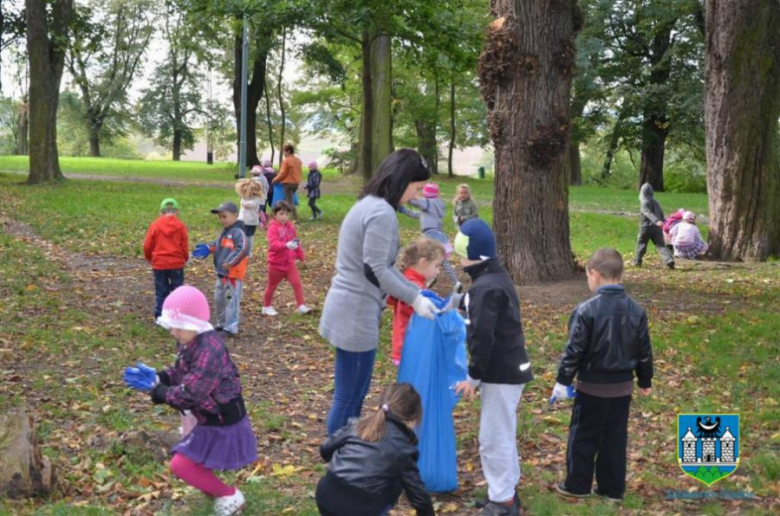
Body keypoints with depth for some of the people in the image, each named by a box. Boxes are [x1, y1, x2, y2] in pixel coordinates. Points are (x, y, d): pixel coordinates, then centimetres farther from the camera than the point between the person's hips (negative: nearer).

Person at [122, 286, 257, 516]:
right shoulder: (190, 341, -1)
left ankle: (230, 497, 9)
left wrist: (155, 389, -21)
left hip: (222, 422, -10)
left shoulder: (208, 351, -33)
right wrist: (156, 377, -8)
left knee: (181, 465, -8)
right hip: (211, 418, 10)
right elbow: (181, 373, 10)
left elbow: (189, 394, -33)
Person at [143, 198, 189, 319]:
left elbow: (147, 246, 0)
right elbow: (185, 247, -1)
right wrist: (184, 259, 19)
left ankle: (160, 316, 10)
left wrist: (149, 258, 20)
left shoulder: (155, 225, -2)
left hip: (159, 263, 1)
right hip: (177, 263, -1)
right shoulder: (180, 226, -3)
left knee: (161, 292, 10)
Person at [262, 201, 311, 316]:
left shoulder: (290, 227, 3)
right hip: (276, 263, -4)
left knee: (297, 282, -9)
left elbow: (296, 242, 15)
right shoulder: (273, 227, -17)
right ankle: (266, 307, 29)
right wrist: (286, 245, -48)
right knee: (272, 286, 12)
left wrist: (300, 255, 20)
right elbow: (273, 243, -33)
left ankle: (301, 306, -7)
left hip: (290, 263, 4)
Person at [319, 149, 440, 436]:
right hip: (357, 313, -11)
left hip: (352, 309, 11)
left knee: (355, 394, 19)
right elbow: (376, 270, -20)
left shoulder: (370, 205, 14)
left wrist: (417, 291, 14)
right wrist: (413, 299, -11)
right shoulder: (382, 213, -18)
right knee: (348, 397, -1)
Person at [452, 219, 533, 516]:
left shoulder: (486, 287, -21)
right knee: (503, 434, 20)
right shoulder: (497, 277, 11)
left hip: (501, 373, -10)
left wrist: (473, 376, -16)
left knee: (493, 438, -2)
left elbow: (482, 337, -24)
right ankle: (507, 491, 31)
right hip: (510, 368, 10)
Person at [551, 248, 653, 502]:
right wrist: (645, 381, 19)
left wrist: (563, 380, -4)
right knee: (615, 438, 13)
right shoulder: (636, 310, 0)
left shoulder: (586, 310, -16)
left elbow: (574, 350, -13)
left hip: (593, 385, -5)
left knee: (583, 436, 9)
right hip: (623, 385, 5)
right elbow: (644, 351, 7)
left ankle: (577, 485, 18)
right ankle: (612, 488, 19)